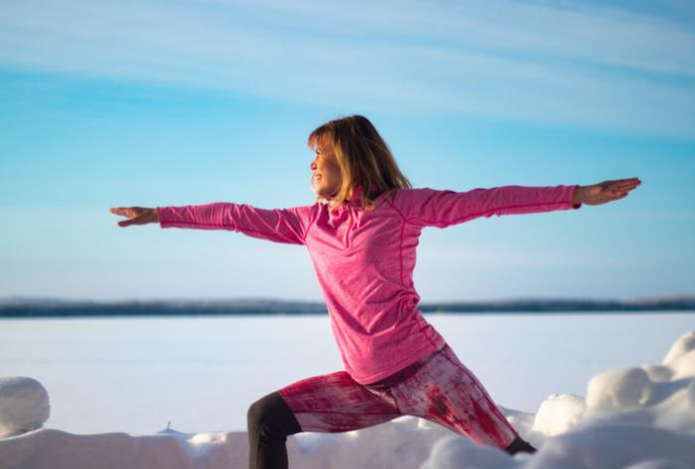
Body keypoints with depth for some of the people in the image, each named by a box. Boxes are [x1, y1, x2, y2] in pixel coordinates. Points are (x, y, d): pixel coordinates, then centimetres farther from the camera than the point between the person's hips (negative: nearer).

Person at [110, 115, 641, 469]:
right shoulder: (311, 223, 10)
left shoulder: (400, 207, -4)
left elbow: (483, 201, -10)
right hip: (366, 386, 5)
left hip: (423, 369, -5)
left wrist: (575, 195, -16)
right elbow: (239, 215, 17)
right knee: (266, 417, -1)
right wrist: (159, 215, 22)